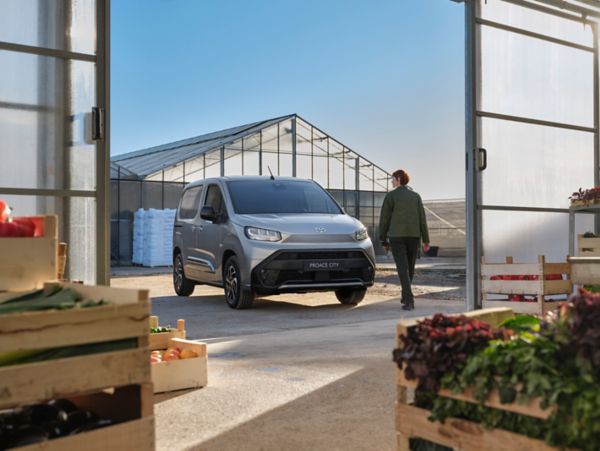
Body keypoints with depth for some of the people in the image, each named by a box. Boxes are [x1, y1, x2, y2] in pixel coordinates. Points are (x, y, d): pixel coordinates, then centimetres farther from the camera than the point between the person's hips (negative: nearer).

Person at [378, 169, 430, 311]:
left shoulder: (390, 195, -4)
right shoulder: (416, 196, 6)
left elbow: (384, 219, -3)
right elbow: (422, 219, 1)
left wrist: (383, 240, 6)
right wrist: (426, 241, 3)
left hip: (396, 236, -4)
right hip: (413, 236, 4)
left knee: (403, 268, -7)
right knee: (409, 267, 18)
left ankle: (409, 300, -19)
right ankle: (405, 296, 30)